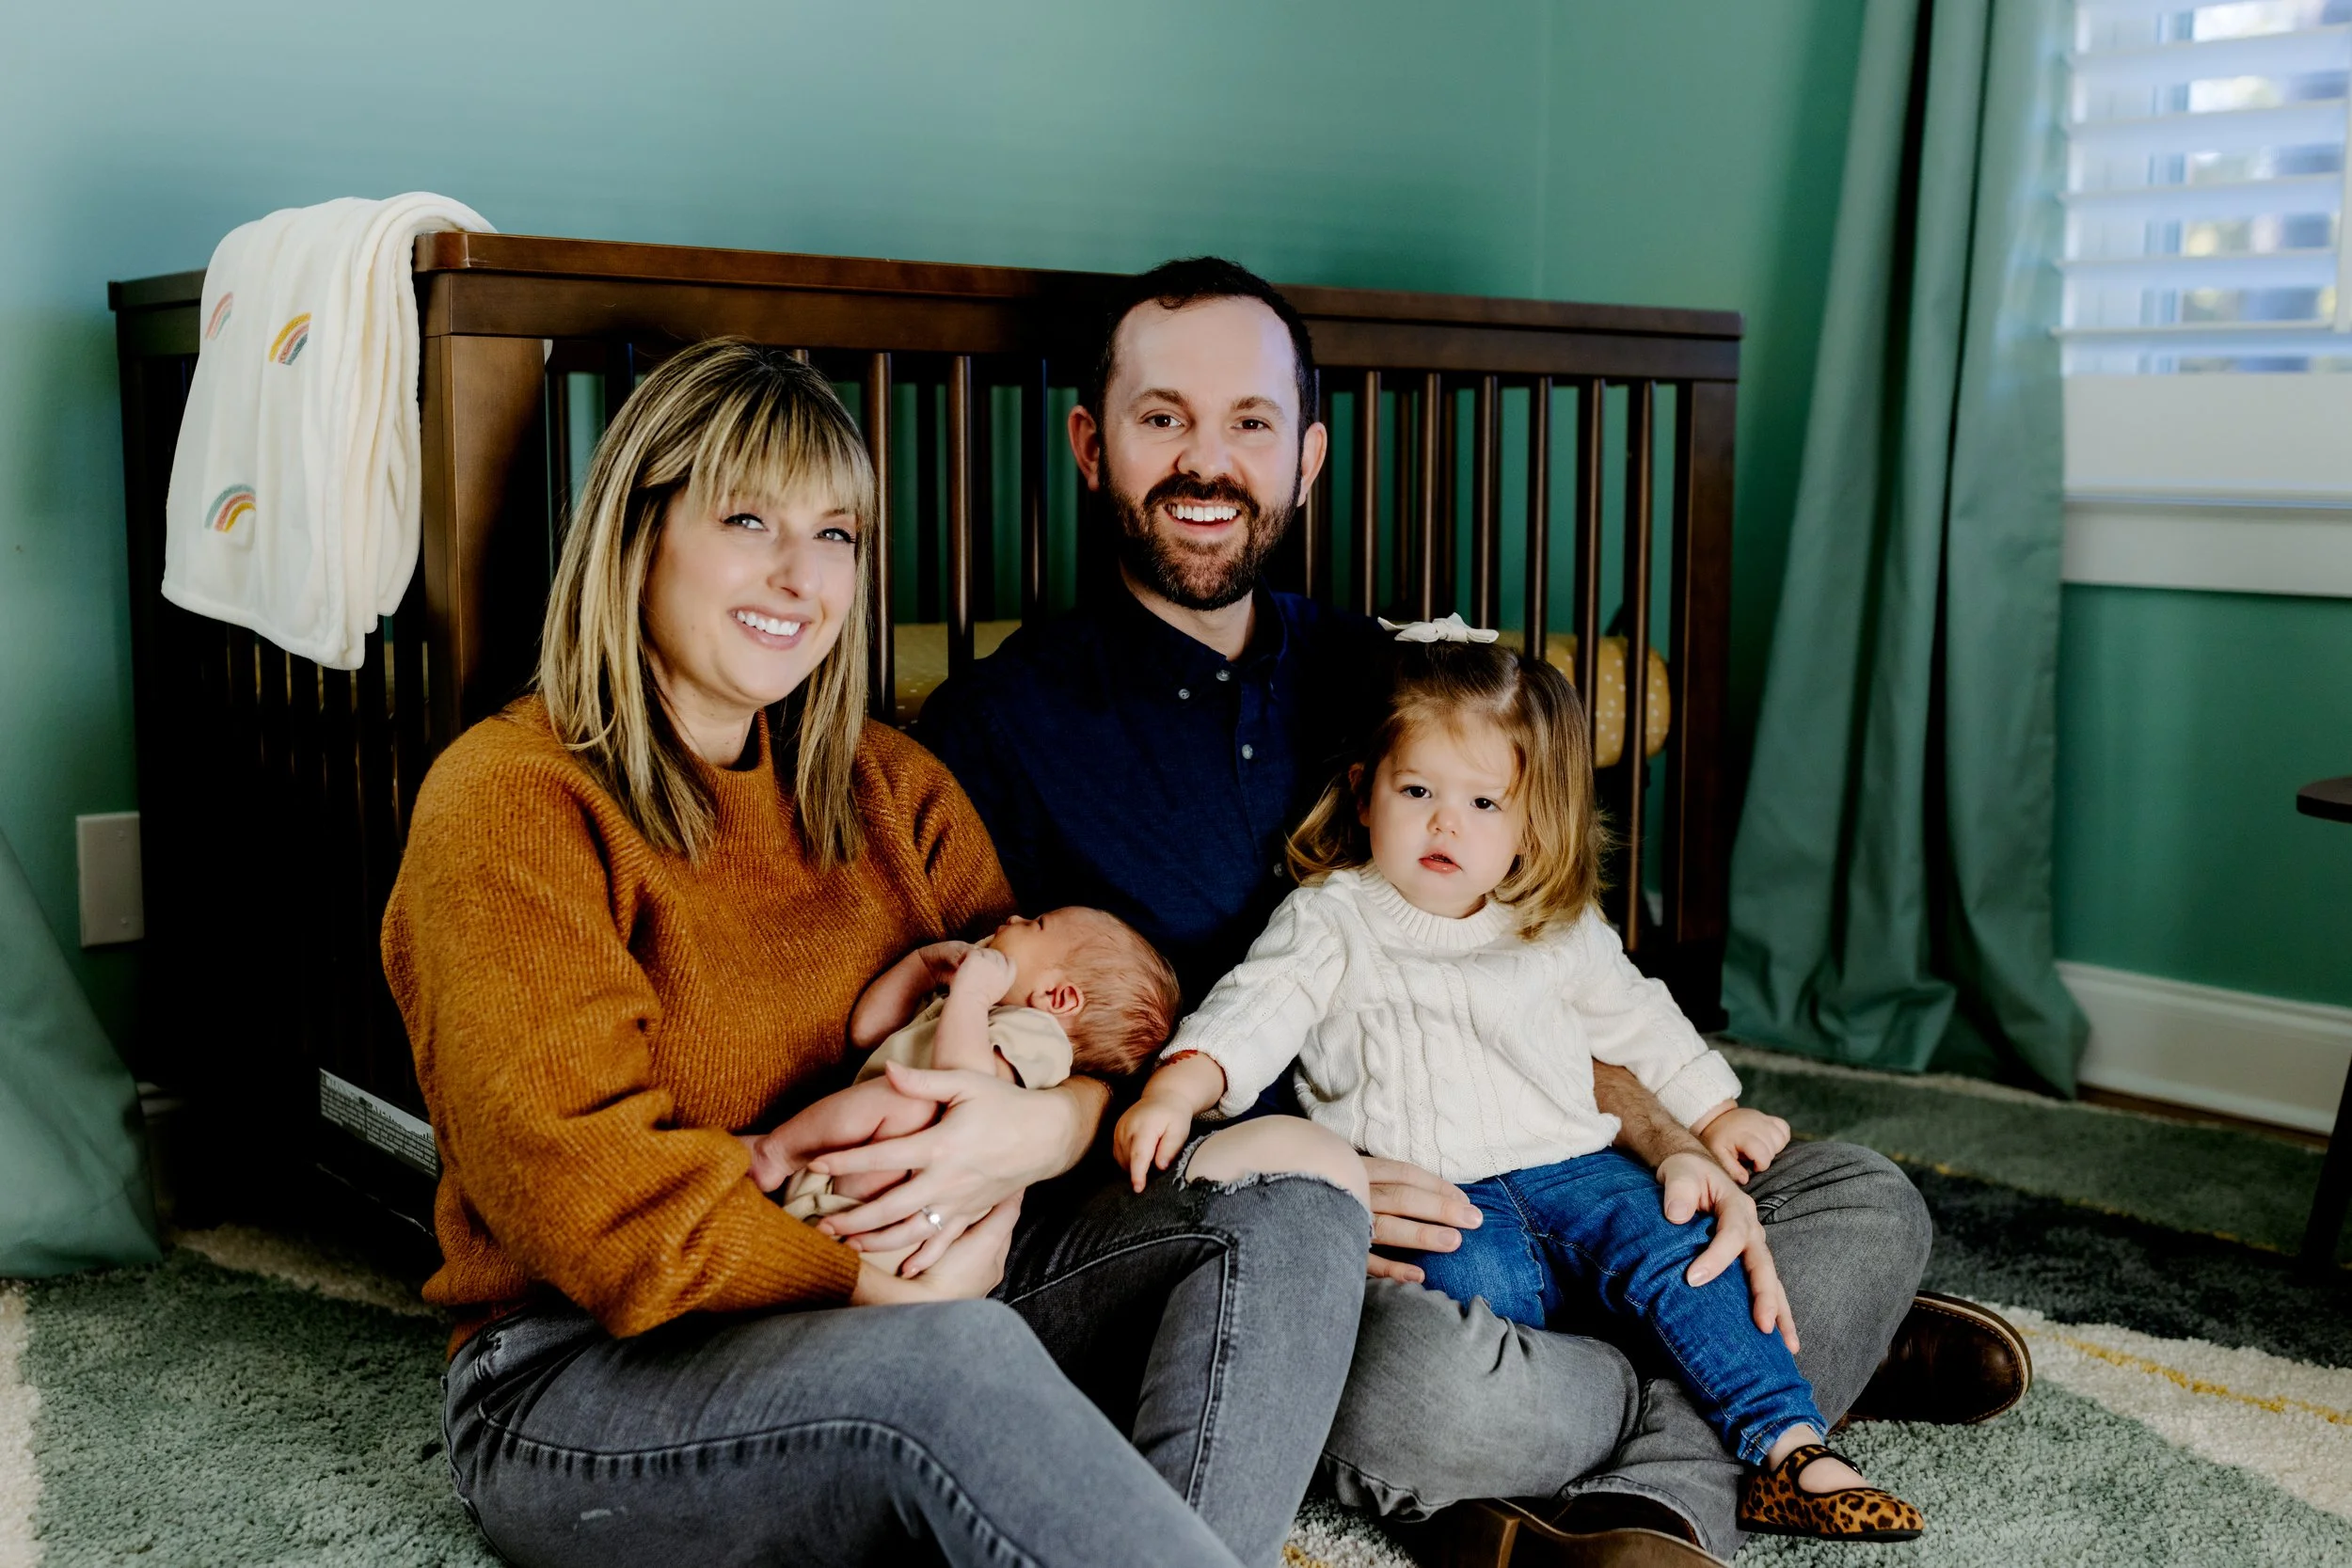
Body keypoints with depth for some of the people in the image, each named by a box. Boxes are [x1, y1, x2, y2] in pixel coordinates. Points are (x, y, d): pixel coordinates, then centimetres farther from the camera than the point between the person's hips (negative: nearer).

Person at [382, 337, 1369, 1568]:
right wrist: (895, 1281, -16)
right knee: (955, 1358, -39)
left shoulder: (891, 790, 16)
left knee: (1296, 1223, -15)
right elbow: (596, 1204, -16)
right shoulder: (508, 806, -6)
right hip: (584, 1392, -6)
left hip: (905, 1324, 7)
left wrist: (1040, 1130, -13)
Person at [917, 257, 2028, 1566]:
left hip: (1483, 1203, 6)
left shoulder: (1380, 682, 13)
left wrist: (1672, 1148, -5)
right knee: (1421, 1368, -38)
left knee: (1869, 1201, -3)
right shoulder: (1000, 730, -4)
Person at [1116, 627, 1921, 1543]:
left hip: (1569, 1164, 3)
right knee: (1482, 1282, -34)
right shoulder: (1329, 921, 5)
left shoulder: (1562, 930, 15)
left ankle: (1791, 1451, -23)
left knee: (1673, 1250, -23)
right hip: (1426, 1189, -2)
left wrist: (1715, 1113, 20)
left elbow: (1636, 1019, 27)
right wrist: (1176, 1089, -26)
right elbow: (1257, 1009, -9)